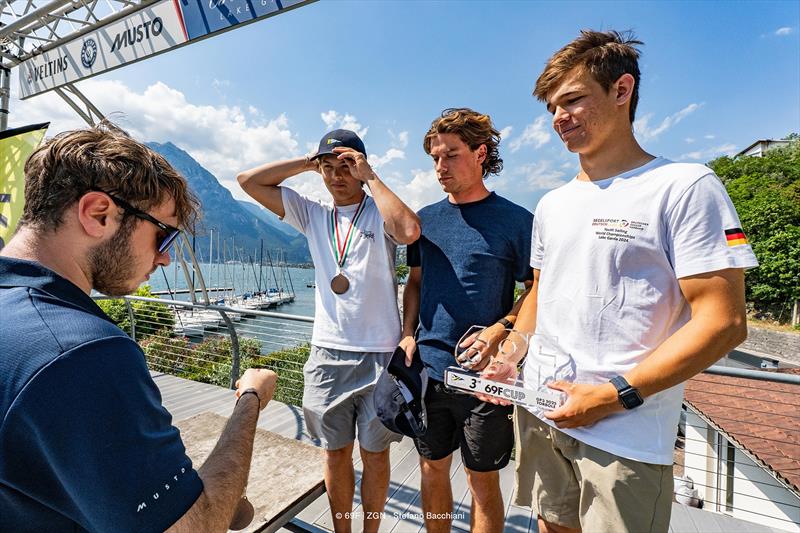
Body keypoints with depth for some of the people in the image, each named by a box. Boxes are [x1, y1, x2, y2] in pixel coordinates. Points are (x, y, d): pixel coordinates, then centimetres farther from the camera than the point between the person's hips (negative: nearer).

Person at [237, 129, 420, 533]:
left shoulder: (379, 212, -3)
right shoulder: (312, 215, 8)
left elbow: (409, 231, -27)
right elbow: (248, 181, 7)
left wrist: (370, 177, -15)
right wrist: (307, 162, 1)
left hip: (379, 353, -3)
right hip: (327, 353, 3)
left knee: (375, 453, 14)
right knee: (335, 453, 17)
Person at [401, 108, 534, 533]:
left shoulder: (515, 221, -7)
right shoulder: (425, 219, 7)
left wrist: (500, 330, -20)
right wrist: (408, 333, 0)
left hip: (483, 374, -4)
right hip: (428, 369, 4)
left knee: (483, 482, 13)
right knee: (433, 469, 20)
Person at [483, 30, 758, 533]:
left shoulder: (686, 186, -10)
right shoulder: (552, 203, 9)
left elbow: (723, 321, -14)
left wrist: (615, 395, -19)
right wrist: (511, 359, 4)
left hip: (625, 436, -5)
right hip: (539, 412, 6)